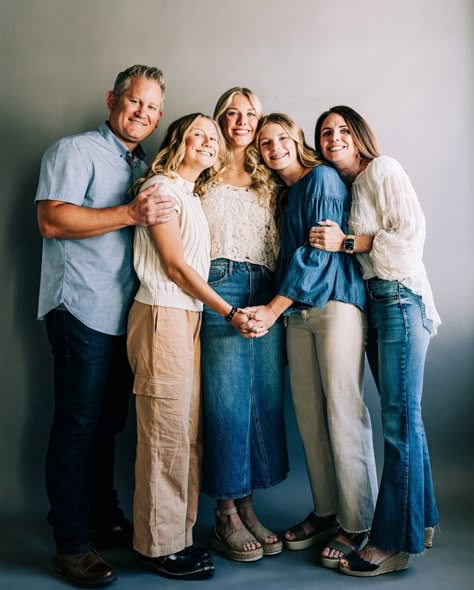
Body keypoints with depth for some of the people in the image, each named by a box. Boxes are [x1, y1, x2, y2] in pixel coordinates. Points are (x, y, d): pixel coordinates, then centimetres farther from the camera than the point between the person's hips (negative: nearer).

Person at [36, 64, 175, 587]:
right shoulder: (75, 151, -2)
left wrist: (158, 213, 7)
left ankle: (104, 519, 28)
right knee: (78, 424, -1)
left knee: (108, 422, 14)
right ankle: (72, 542, 10)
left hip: (127, 314, 7)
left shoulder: (144, 168, 22)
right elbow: (51, 219, -16)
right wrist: (130, 214, -21)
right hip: (83, 309, -7)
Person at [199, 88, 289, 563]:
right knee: (226, 399, -5)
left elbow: (278, 243, 19)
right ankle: (225, 516, 7)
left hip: (265, 292, 4)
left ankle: (246, 506, 15)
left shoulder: (267, 181, 21)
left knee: (264, 398, 3)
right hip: (217, 288, -4)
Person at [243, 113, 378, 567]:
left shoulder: (322, 177, -1)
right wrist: (279, 310, 7)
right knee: (308, 415, 7)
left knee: (342, 412, -7)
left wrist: (273, 308, -13)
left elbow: (321, 249, -11)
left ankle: (356, 525, 4)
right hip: (298, 311, 7)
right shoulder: (283, 195, 21)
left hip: (336, 303, -7)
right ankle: (324, 513, 18)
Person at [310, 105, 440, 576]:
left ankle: (394, 543, 1)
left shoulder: (382, 169, -1)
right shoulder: (341, 186, 20)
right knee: (402, 418, 12)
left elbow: (412, 233, -12)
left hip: (400, 298, -8)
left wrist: (347, 243, -11)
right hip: (370, 303, 8)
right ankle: (421, 522, 24)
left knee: (400, 421, -6)